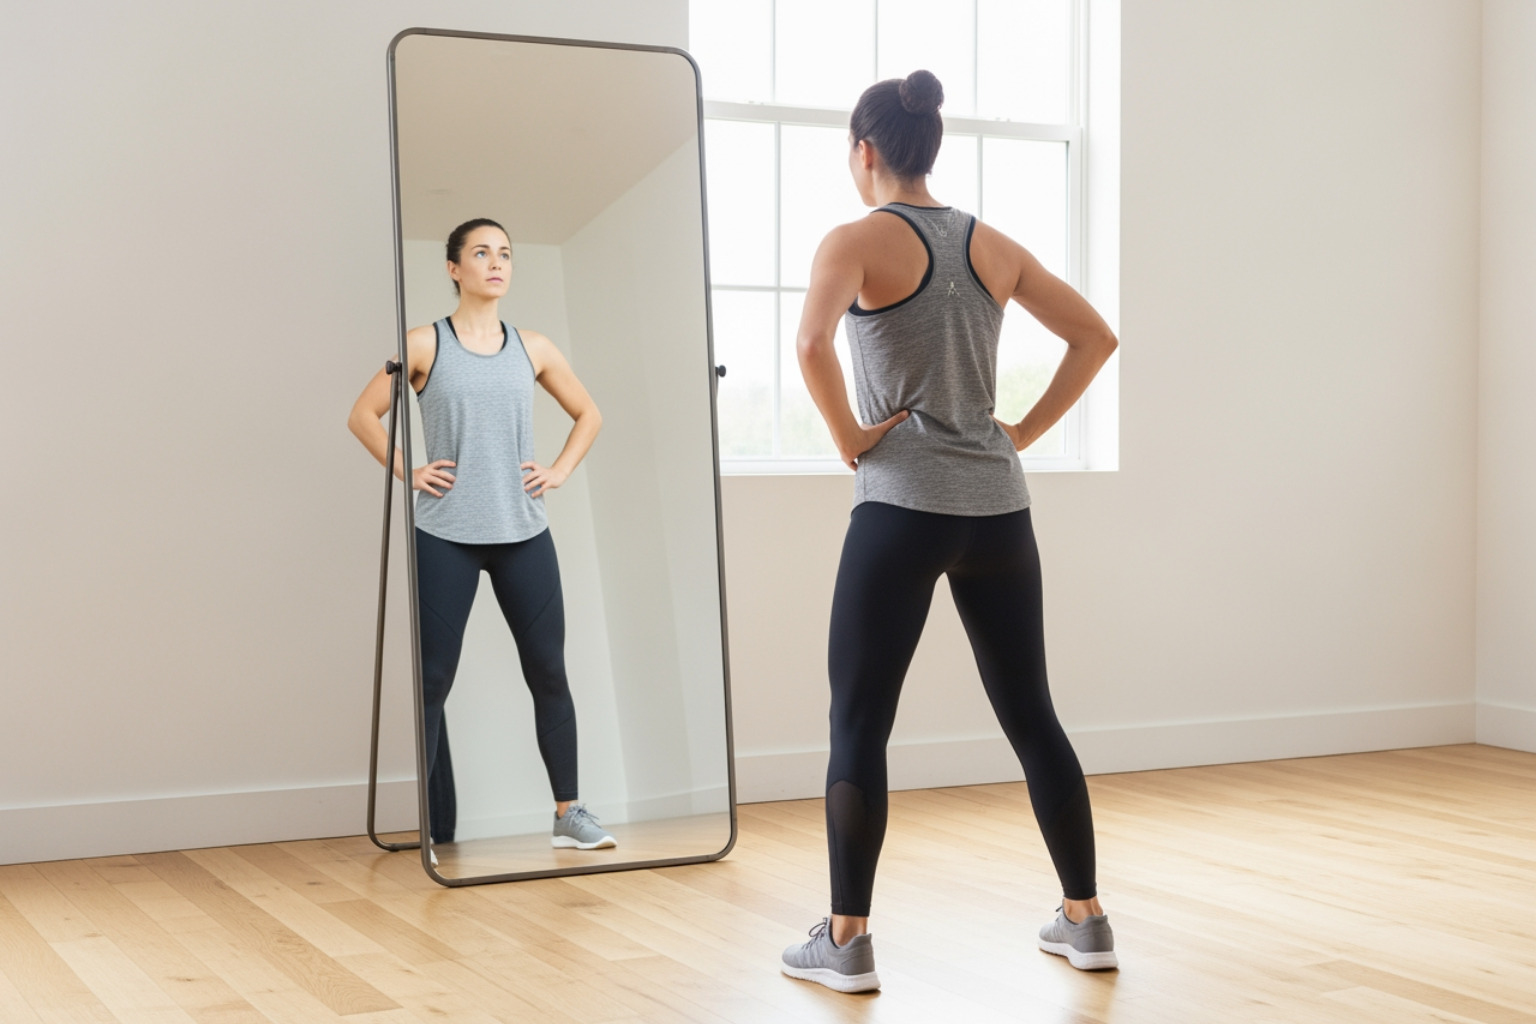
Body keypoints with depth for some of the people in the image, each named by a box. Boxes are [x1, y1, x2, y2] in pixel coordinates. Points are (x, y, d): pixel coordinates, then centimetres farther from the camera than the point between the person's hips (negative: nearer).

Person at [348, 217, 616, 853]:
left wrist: (561, 471, 7)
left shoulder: (532, 348, 9)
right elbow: (364, 414, 3)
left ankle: (569, 812, 11)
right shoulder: (424, 345, 1)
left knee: (548, 670, 3)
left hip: (523, 533, 3)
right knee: (433, 677, 0)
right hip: (445, 537, -3)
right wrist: (407, 471, -6)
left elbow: (587, 413, 20)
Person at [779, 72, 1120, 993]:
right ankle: (1086, 919, 19)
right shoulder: (992, 244, 11)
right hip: (998, 507, 5)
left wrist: (850, 440, -12)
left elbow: (812, 343, -25)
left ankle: (847, 942, 7)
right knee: (1031, 715, 13)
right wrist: (1025, 431, 11)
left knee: (859, 725, 4)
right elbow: (1097, 338, 13)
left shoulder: (859, 241, -6)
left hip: (903, 507, -5)